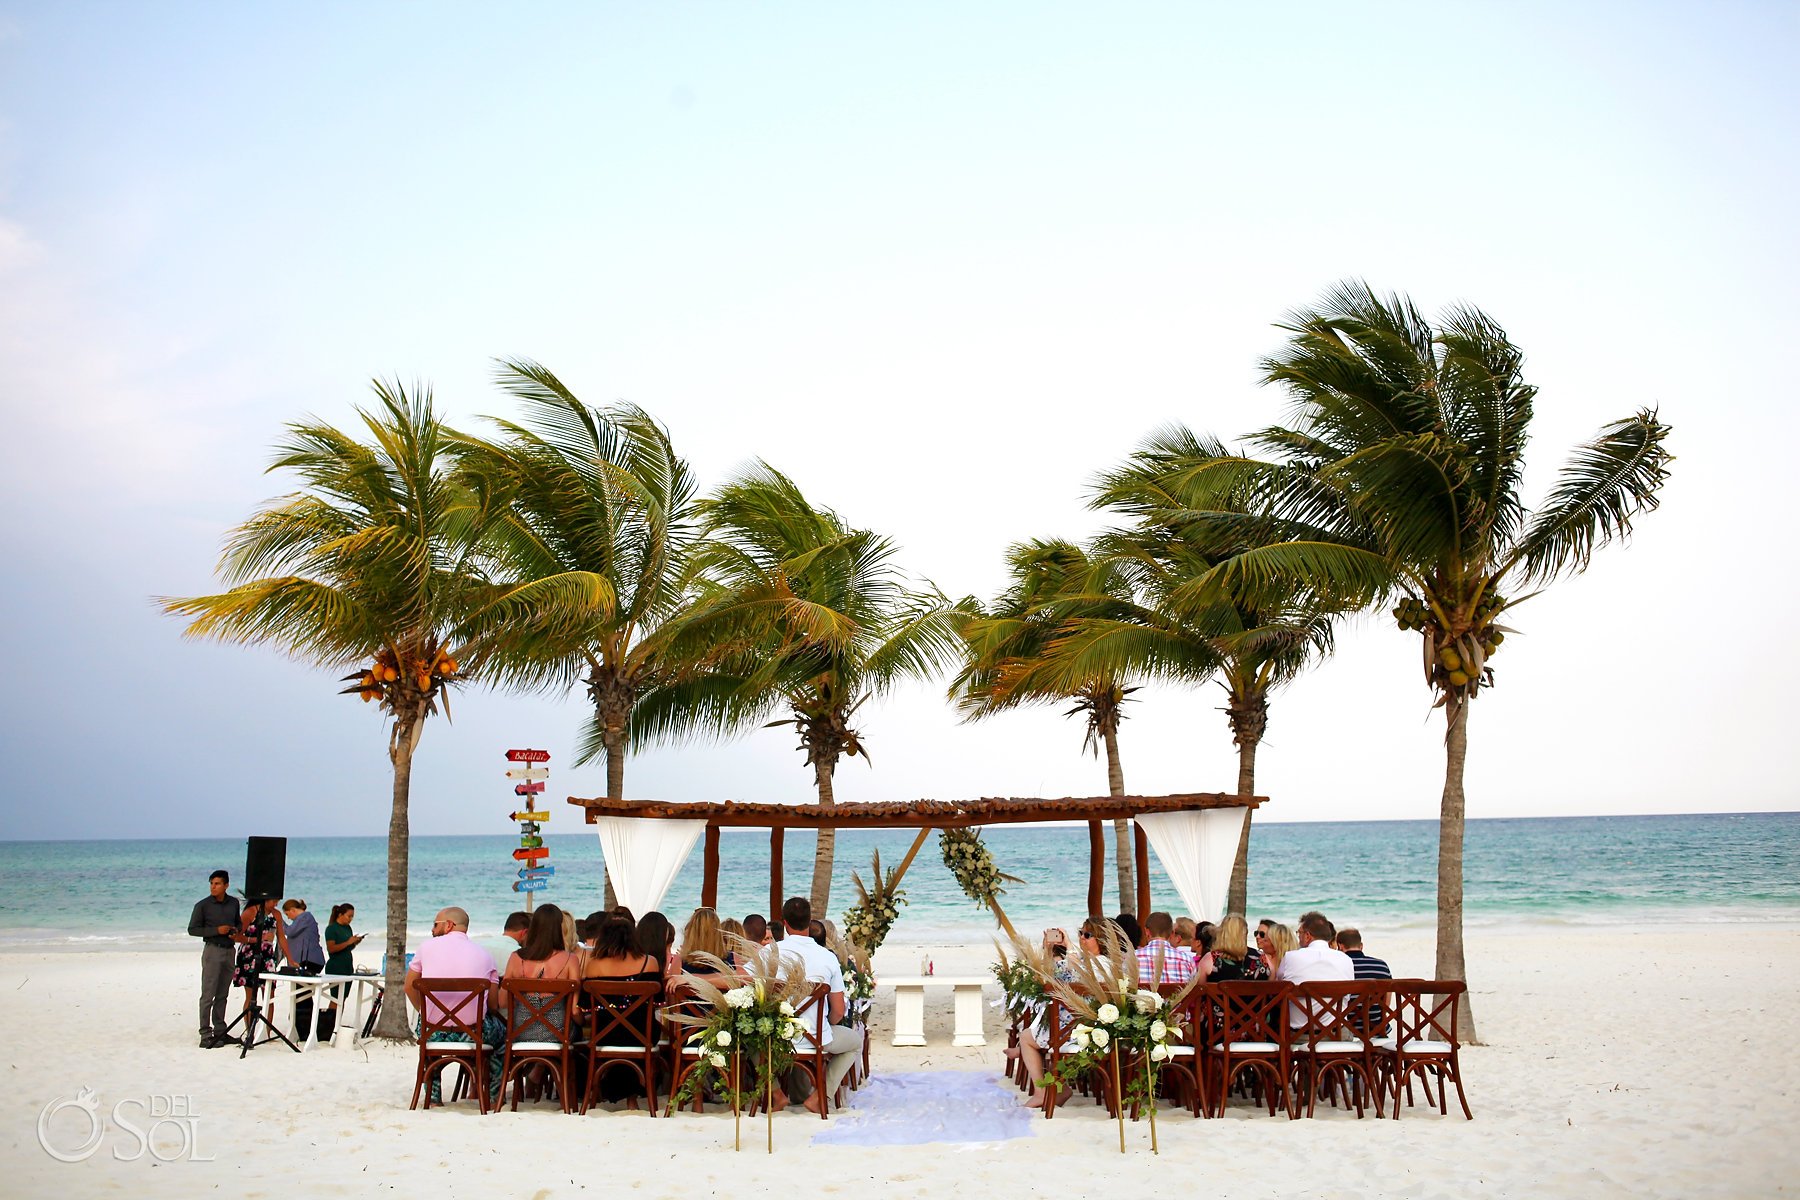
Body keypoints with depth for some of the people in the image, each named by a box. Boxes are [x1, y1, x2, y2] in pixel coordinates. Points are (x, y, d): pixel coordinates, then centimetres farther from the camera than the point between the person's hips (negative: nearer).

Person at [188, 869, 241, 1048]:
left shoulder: (233, 903, 9)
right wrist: (217, 930, -16)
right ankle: (205, 1035, -5)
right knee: (208, 995, -6)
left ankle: (219, 1032, 15)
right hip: (212, 950, -5)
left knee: (222, 995, 9)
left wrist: (236, 930, -1)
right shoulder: (202, 905, -6)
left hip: (229, 951, 5)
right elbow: (192, 929, -6)